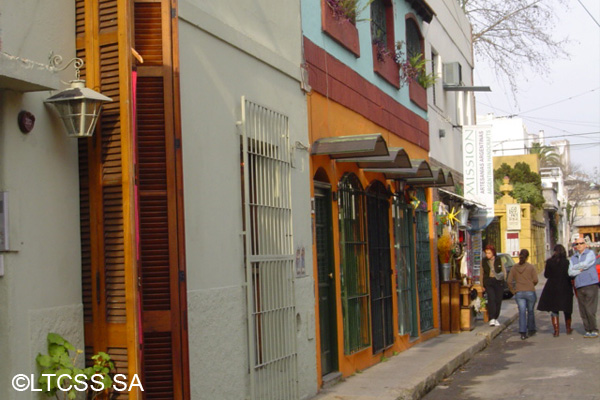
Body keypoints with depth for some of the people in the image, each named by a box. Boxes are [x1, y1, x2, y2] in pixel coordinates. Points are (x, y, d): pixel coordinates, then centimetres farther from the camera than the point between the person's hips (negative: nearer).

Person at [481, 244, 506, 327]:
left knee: (498, 300, 1)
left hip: (499, 282, 1)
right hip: (488, 282, -1)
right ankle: (492, 318, -20)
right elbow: (481, 273, 12)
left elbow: (504, 271, 13)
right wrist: (482, 285, 9)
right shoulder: (483, 261, 7)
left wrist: (502, 278, -3)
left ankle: (496, 318, 16)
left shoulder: (499, 260, 6)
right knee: (491, 298, -18)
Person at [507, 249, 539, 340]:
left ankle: (523, 333, -7)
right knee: (530, 311, 15)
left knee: (522, 312, 1)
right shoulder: (531, 267, -2)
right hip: (530, 292, -1)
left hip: (519, 293, 1)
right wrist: (531, 286, 13)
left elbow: (509, 281, 0)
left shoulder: (514, 268, 3)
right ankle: (531, 330, 27)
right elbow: (535, 280, -7)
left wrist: (514, 291, 8)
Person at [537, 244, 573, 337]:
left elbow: (546, 275, 1)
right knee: (567, 310, 16)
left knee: (554, 310, 6)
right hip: (565, 288, 0)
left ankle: (556, 330, -2)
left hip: (552, 288, 0)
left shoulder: (550, 262, -7)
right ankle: (568, 329, 26)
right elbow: (570, 276, -8)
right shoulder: (567, 262, -9)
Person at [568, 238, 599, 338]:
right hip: (579, 286, 5)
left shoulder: (590, 253, 4)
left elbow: (585, 264, -13)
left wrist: (575, 267, 3)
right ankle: (588, 331, 10)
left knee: (590, 310, -10)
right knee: (583, 311, 3)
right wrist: (581, 269, -11)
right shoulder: (573, 258, 17)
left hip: (590, 284, -5)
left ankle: (594, 331, -2)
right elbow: (570, 273, 4)